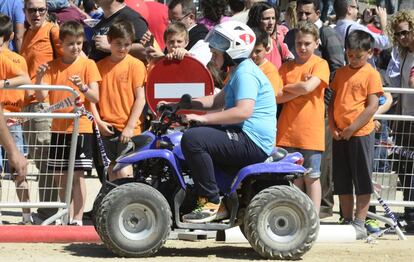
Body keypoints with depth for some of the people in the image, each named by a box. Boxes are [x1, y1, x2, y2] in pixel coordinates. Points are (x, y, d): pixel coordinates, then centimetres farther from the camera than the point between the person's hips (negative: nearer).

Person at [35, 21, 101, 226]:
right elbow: (42, 96, -1)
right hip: (58, 128, 4)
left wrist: (83, 88, -27)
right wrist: (40, 77, -19)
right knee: (59, 176, 9)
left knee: (77, 175, -4)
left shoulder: (88, 64, -2)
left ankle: (77, 218, -2)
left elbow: (95, 98, -8)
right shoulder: (52, 66, 7)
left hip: (80, 127, -4)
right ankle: (67, 215, 21)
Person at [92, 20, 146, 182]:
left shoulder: (135, 65, -2)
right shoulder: (100, 66, 9)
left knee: (124, 172, -11)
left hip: (128, 128, -4)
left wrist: (130, 127, -10)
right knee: (113, 168, 12)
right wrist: (98, 121, -3)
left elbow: (140, 98, -5)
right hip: (107, 129, 4)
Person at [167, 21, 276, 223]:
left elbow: (243, 111, -28)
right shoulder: (239, 70, 22)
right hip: (243, 138, 12)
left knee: (192, 139, -24)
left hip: (252, 143, -12)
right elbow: (217, 101, 31)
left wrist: (203, 118, -25)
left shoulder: (245, 72, -13)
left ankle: (211, 202, -19)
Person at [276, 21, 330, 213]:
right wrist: (299, 89, -11)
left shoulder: (320, 64, -1)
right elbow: (277, 97, 1)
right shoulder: (286, 67, 10)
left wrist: (287, 87, 0)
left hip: (311, 131, -4)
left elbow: (307, 87, -17)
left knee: (311, 177, 2)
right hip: (288, 131, 4)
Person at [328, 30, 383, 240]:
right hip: (339, 135, 6)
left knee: (362, 182, -1)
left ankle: (359, 224, 3)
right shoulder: (341, 73, 12)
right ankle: (347, 221, 19)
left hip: (361, 134, -6)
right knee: (342, 182, 10)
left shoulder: (371, 74, -5)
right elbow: (332, 101, 14)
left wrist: (351, 129, -14)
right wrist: (332, 127, 0)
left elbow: (372, 106, -11)